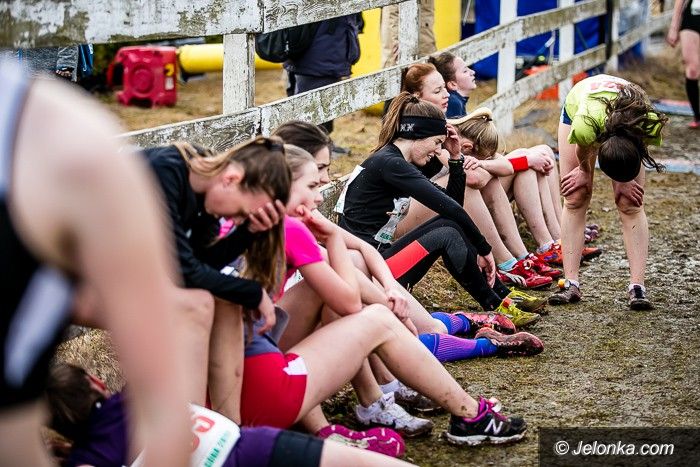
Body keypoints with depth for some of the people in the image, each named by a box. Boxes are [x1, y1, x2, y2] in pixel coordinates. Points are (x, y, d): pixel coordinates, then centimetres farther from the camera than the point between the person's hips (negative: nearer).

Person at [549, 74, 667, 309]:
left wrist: (624, 179, -6)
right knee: (574, 200, -7)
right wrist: (584, 172, 0)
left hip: (630, 112, 1)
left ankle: (637, 287, -8)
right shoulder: (584, 126, -45)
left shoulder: (651, 126, -42)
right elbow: (583, 152, -18)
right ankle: (571, 284, -3)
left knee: (631, 204, -9)